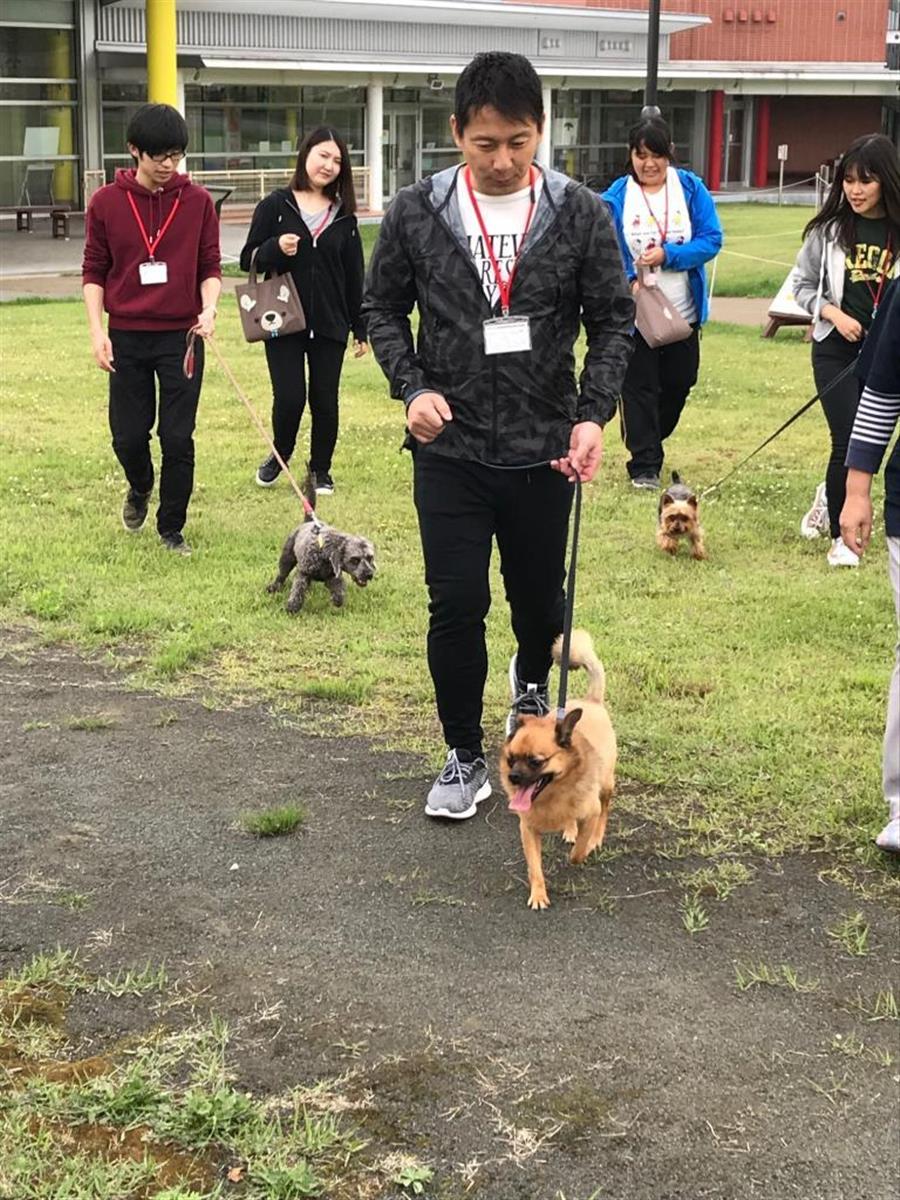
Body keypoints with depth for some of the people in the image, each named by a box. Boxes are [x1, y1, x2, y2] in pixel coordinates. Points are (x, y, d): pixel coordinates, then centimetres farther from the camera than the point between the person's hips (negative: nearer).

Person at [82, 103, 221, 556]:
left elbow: (210, 265, 4)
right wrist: (97, 329, -5)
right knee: (128, 436, 7)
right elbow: (93, 271, 3)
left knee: (178, 438, 1)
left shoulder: (198, 201, -1)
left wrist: (209, 306, -15)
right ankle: (140, 488, 40)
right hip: (126, 336, 1)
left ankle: (172, 528, 17)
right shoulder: (105, 203, -2)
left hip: (182, 336, 0)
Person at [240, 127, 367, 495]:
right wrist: (275, 248, -20)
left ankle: (320, 469, 23)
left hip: (329, 324, 2)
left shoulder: (343, 216, 8)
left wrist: (360, 328, 9)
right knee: (289, 397, -7)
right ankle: (279, 455, 22)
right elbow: (248, 259, 1)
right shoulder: (275, 206, 0)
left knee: (325, 400, 5)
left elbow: (354, 275, 11)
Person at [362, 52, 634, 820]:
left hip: (544, 449, 1)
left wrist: (595, 414, -14)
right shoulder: (417, 212, -5)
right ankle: (465, 756, 16)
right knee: (456, 606, -1)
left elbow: (613, 320, -1)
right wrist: (413, 388, -10)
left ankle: (533, 684, 48)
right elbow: (383, 308, 6)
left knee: (540, 597, 14)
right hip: (449, 449, -1)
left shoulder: (581, 215, -6)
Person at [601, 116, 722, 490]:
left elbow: (711, 240, -7)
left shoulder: (691, 189, -3)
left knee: (678, 383, 14)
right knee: (639, 388, 0)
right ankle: (644, 464, 9)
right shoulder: (616, 197, -8)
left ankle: (650, 444, 36)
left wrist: (668, 255, -20)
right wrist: (628, 279, -27)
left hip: (683, 314, 3)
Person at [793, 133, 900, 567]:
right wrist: (833, 313, -9)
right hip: (836, 350, -1)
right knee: (848, 442, -7)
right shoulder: (829, 229, -3)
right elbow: (804, 284, 7)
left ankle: (830, 498, 41)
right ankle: (840, 534, 12)